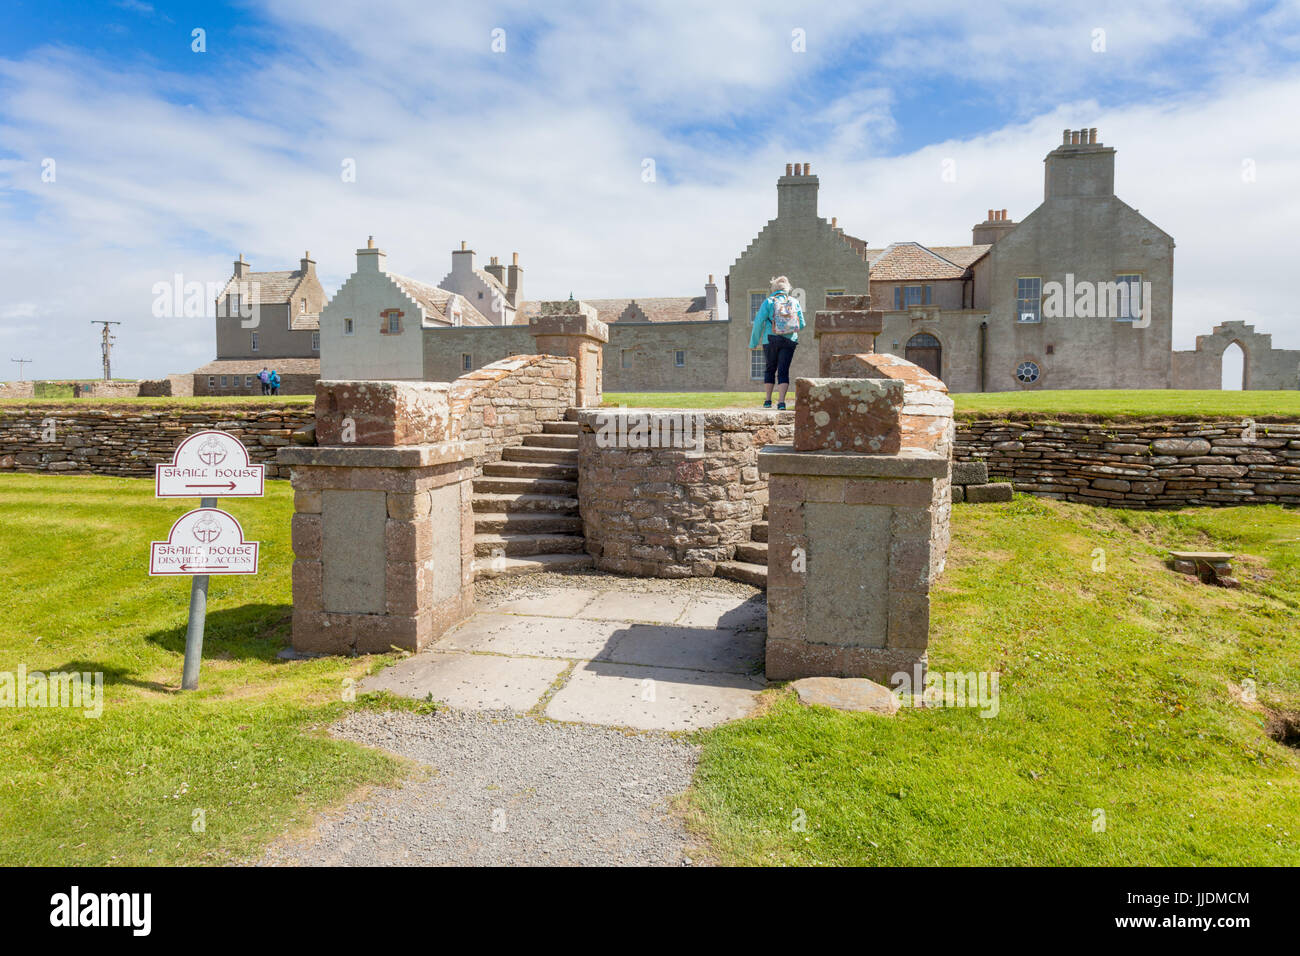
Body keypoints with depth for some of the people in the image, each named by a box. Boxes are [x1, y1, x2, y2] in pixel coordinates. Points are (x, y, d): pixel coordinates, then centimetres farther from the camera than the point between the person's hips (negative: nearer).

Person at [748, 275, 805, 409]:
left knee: (770, 368, 14)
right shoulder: (795, 302, 3)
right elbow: (802, 324, 5)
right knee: (784, 370, 1)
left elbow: (758, 322, -5)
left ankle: (768, 399, 16)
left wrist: (754, 342, 3)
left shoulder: (769, 301, -3)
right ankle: (781, 400, -10)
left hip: (771, 340, 0)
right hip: (790, 341, 1)